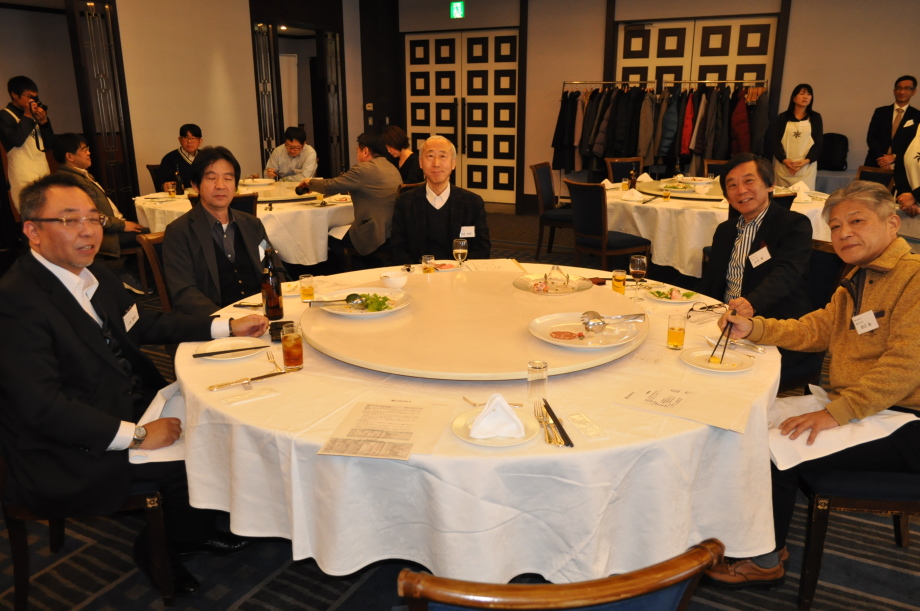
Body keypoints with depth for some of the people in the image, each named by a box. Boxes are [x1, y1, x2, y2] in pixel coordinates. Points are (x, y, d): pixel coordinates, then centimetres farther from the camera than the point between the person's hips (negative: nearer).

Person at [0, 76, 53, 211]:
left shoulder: (33, 115, 17)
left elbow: (49, 143, 14)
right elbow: (17, 140, -16)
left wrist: (44, 122, -1)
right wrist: (27, 116, -8)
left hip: (44, 173, 6)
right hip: (24, 178, -6)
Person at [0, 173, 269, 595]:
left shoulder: (91, 272, 3)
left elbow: (141, 324, 14)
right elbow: (44, 409, -26)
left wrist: (227, 328, 8)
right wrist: (136, 435, -27)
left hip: (131, 405, 9)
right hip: (67, 454, -8)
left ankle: (194, 531, 21)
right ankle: (163, 548, 14)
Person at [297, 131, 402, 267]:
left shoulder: (363, 169, -14)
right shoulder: (393, 169, 12)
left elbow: (330, 186, -8)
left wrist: (310, 182, 11)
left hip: (374, 237, -9)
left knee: (332, 239, 11)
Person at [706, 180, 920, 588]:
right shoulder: (856, 282, 16)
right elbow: (815, 329, 13)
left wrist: (837, 413, -29)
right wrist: (753, 328, -3)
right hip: (853, 407, 9)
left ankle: (766, 561, 5)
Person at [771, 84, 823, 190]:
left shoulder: (815, 118, 10)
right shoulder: (783, 117, 8)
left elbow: (818, 143, 5)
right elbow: (775, 141, 1)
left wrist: (806, 161, -12)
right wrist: (784, 160, -14)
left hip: (806, 167, 0)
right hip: (783, 166, 0)